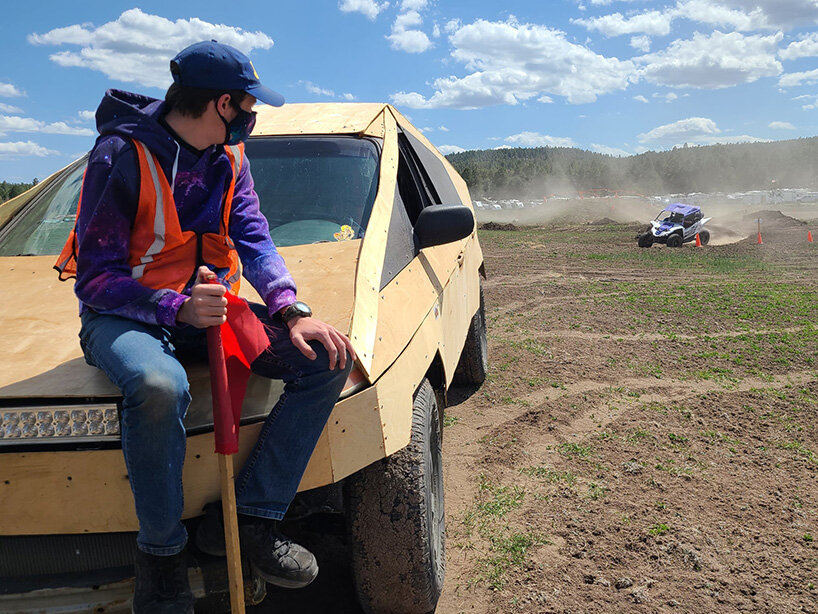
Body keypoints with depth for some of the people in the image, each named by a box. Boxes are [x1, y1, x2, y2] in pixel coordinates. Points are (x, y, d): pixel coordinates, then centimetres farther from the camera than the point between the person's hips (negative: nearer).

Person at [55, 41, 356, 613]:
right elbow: (95, 279, -16)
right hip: (126, 312, -6)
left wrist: (291, 311, -18)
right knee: (159, 386, -41)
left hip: (205, 302, 6)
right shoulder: (121, 156, -15)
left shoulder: (229, 156, 5)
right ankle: (162, 552, -14)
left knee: (328, 357, -14)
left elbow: (253, 238, 0)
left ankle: (253, 518, -10)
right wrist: (177, 309, -32)